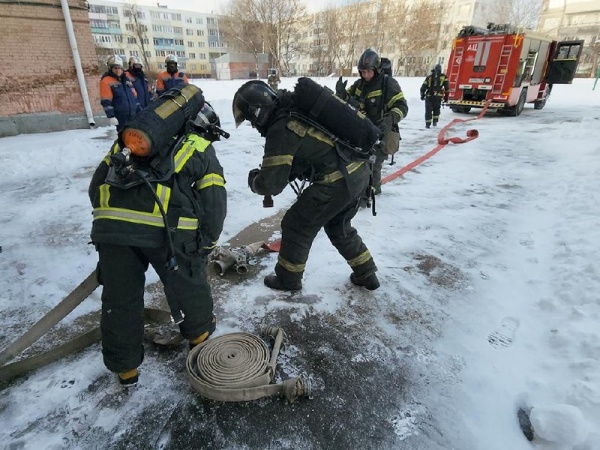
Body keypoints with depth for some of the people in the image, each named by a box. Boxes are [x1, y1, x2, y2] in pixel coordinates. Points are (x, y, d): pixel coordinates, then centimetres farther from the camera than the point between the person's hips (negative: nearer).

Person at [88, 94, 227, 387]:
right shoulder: (200, 148, 17)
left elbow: (97, 184, 25)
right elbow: (214, 202, 10)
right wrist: (205, 245, 18)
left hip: (110, 225, 4)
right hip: (167, 228, -3)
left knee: (119, 299, 19)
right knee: (188, 283, 22)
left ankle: (125, 367, 38)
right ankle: (199, 333, 45)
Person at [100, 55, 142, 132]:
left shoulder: (126, 80, 18)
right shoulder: (106, 81, -5)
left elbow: (134, 97, 22)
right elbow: (106, 102, -12)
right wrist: (111, 116, -20)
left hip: (132, 117, 7)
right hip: (119, 118, -7)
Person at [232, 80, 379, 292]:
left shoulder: (281, 130, -14)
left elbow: (272, 184, -13)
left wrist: (255, 181, 9)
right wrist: (268, 172, 17)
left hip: (336, 183, -9)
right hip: (359, 171, 9)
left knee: (296, 226, 11)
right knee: (338, 227, 27)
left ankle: (288, 279, 29)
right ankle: (366, 274, 37)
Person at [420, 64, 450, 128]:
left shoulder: (429, 77, 9)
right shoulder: (443, 77, 7)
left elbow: (423, 87, 7)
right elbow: (447, 87, 4)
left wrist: (422, 95, 19)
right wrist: (446, 96, 11)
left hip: (429, 96, 0)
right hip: (438, 96, 0)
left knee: (428, 110, 7)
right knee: (436, 109, 19)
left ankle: (428, 124, 4)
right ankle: (435, 122, 11)